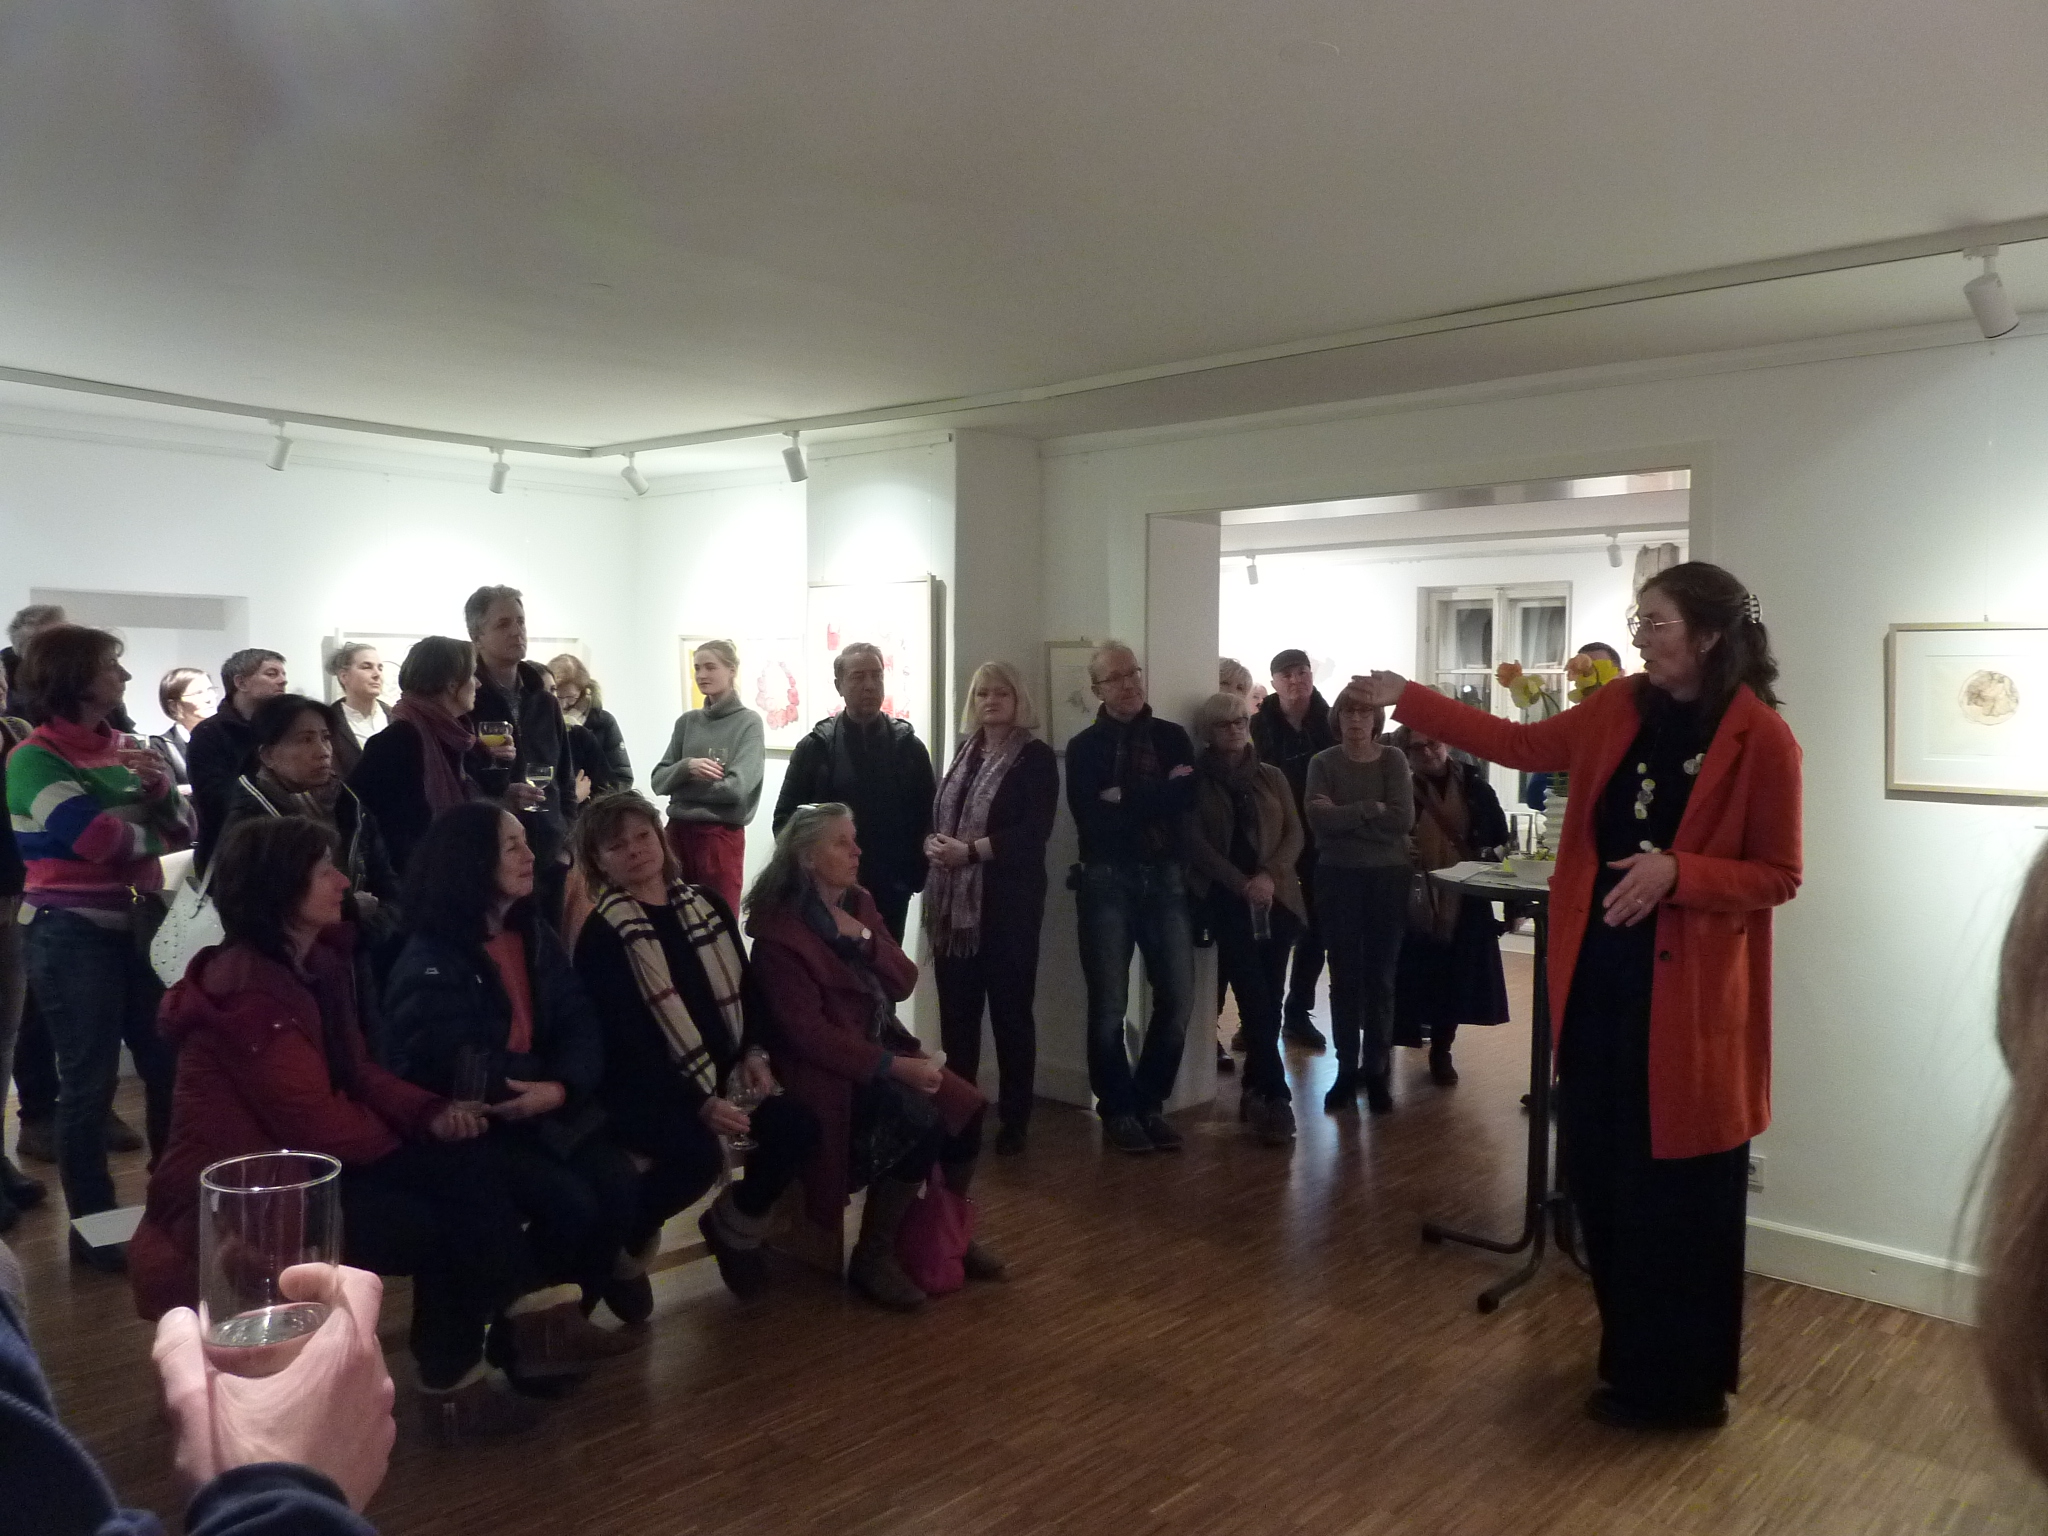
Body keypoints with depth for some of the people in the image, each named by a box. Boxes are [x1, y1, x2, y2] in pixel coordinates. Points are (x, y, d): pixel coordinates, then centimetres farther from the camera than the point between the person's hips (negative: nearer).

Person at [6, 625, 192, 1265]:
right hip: (73, 936, -6)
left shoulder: (119, 747, 10)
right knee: (89, 1083, 0)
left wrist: (160, 785, -10)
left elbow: (182, 829, 9)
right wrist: (151, 830, -2)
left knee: (168, 1067, 10)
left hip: (133, 927, 6)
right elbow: (101, 839, -21)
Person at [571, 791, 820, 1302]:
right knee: (699, 1155, -33)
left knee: (798, 1127, -15)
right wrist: (699, 1103, -24)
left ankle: (734, 1224, 14)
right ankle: (626, 1244, -1)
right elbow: (624, 1041, -16)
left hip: (720, 1073, 6)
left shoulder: (707, 905, 9)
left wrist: (754, 1052, -2)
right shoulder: (601, 934, -9)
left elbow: (746, 987, 17)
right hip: (643, 1088, -6)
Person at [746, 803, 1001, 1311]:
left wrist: (863, 937, -13)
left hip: (882, 1047, 7)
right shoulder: (780, 930, -15)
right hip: (826, 1067, -7)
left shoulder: (859, 904, 8)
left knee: (966, 1106, -12)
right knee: (920, 1122, -28)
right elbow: (807, 1032, -20)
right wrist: (895, 1066, -24)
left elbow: (904, 984, 5)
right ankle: (872, 1257, -10)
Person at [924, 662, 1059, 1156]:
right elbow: (936, 814, 15)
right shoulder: (965, 753, 15)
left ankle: (1014, 1120, 13)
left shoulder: (1036, 757, -3)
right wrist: (933, 843, -7)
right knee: (956, 1009, 8)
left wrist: (969, 850, -19)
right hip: (953, 903, 5)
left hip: (1008, 902, -5)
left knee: (1010, 1010, 3)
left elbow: (1034, 831, -14)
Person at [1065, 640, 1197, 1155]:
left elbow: (1188, 797, -10)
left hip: (1165, 877, 3)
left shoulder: (1172, 737, 8)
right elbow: (1091, 819, -14)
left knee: (1178, 996, 2)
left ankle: (1150, 1102, 19)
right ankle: (1117, 1108, 16)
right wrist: (1159, 794, -12)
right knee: (1109, 1003, 1)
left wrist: (1124, 797, -14)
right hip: (1107, 881, -2)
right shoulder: (1084, 747, 1)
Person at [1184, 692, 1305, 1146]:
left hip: (1277, 899, 3)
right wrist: (1242, 884, -14)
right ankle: (1276, 1097, -8)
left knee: (1269, 999, 1)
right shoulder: (1196, 780, 5)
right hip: (1226, 899, -3)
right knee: (1254, 998, -11)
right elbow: (1196, 842, -4)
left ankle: (1254, 1090, 14)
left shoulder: (1272, 777, 14)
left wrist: (1270, 875, -11)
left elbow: (1294, 834, 7)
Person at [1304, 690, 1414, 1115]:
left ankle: (1377, 1071, 12)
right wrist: (1372, 810, -14)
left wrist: (1344, 816, -13)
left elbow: (1403, 819, -13)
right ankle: (1346, 1069, 12)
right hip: (1338, 877, 0)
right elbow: (1318, 818, -14)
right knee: (1344, 975, 4)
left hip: (1388, 877, 0)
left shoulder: (1393, 759, 1)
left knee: (1380, 975, 4)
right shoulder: (1323, 762, 1)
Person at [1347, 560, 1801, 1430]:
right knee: (1599, 1173, 15)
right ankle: (1631, 1359, 34)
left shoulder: (1761, 740, -12)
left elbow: (1777, 876, -9)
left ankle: (1681, 1385, 24)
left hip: (1688, 994, -6)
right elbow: (1523, 745, 12)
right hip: (1601, 976, 6)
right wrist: (1408, 700, 9)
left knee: (1678, 1195, 5)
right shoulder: (1620, 709, 5)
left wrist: (1677, 871, -24)